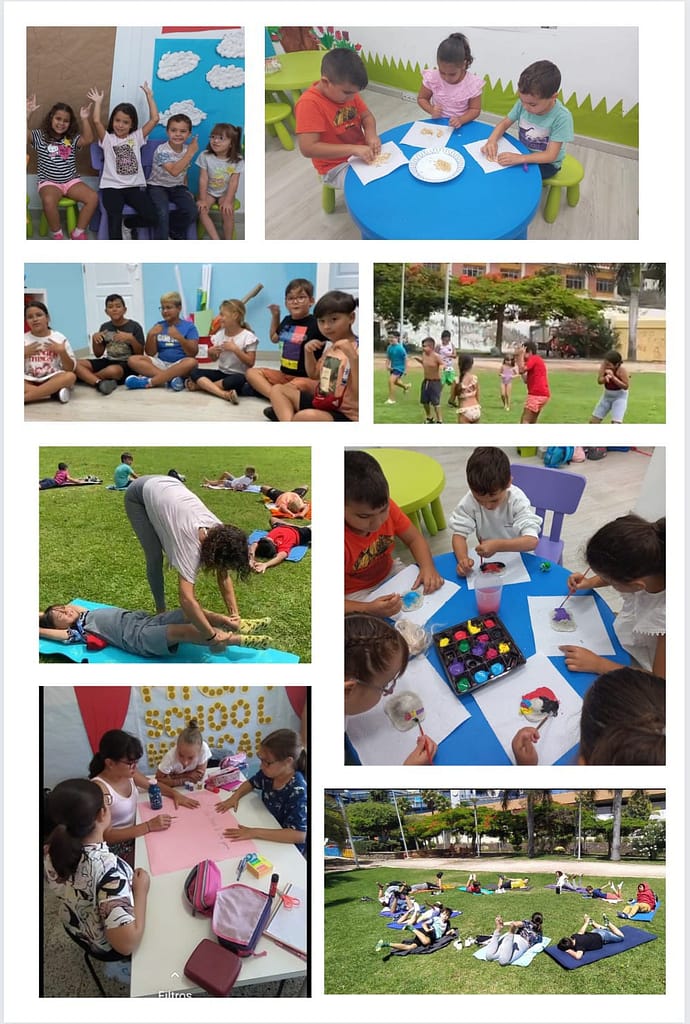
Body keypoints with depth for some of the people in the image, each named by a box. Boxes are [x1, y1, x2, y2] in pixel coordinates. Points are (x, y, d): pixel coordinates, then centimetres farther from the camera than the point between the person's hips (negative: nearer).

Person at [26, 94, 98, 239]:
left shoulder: (73, 138, 6)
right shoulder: (40, 136, 1)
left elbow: (88, 140, -11)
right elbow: (23, 134, -14)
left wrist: (84, 119, -19)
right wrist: (28, 113, -23)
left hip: (72, 180, 3)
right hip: (49, 182, -3)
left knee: (93, 197, -22)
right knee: (48, 200, -37)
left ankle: (78, 233, -9)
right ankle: (57, 234, -14)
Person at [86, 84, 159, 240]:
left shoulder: (137, 137, 11)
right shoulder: (107, 138, 7)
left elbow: (154, 119, 4)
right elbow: (96, 121, -10)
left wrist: (149, 96, 7)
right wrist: (98, 102, 1)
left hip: (135, 186, 2)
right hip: (112, 187, -2)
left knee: (152, 217, -15)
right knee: (115, 217, -25)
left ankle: (128, 224, 14)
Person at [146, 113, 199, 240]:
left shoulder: (188, 150, -2)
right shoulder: (162, 150, -22)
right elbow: (174, 171, -35)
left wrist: (186, 190, 8)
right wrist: (190, 153, -33)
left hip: (178, 187, 5)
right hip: (158, 186, -5)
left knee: (192, 211, -17)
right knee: (162, 213, -30)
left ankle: (176, 234, 11)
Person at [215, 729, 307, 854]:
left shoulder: (297, 791, -31)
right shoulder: (269, 772, -10)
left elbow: (300, 835, -39)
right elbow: (251, 783, 13)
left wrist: (255, 833, -40)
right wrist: (235, 797, -8)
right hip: (268, 833, 7)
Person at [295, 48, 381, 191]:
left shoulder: (347, 90, -2)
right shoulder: (309, 103, -25)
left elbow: (367, 116, 10)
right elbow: (308, 148, -31)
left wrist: (371, 134, -15)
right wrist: (353, 149, -34)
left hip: (361, 153, 7)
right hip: (336, 167, -7)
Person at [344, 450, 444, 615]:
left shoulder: (384, 506, -18)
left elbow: (414, 539, -3)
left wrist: (427, 568, -24)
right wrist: (369, 610, -48)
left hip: (389, 573, 6)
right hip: (355, 596, -6)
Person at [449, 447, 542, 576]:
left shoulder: (517, 500, -20)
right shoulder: (469, 501, -15)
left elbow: (532, 541, -28)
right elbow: (459, 533, -12)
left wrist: (498, 545, -42)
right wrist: (462, 559, -32)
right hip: (488, 558, 2)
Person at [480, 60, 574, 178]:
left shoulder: (561, 117, -28)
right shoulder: (524, 103, -14)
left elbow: (550, 155, -29)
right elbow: (505, 123, -1)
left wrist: (520, 158, -42)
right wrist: (492, 140, -23)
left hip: (546, 163, -5)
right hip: (522, 153, 5)